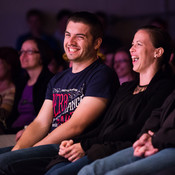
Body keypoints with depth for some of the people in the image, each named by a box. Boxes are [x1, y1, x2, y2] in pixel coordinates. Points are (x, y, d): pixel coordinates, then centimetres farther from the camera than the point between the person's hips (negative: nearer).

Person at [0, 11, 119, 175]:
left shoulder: (102, 76, -5)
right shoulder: (58, 80, 23)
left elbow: (76, 126, -12)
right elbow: (41, 123, 14)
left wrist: (31, 150, -12)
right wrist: (17, 149, -6)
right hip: (52, 147, 8)